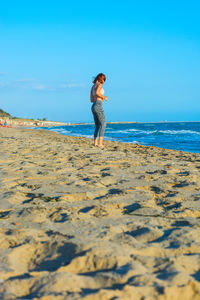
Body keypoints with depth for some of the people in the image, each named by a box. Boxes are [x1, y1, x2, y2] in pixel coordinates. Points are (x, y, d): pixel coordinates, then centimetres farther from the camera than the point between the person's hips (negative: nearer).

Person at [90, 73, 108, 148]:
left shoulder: (93, 87, 22)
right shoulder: (99, 84, -2)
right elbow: (97, 93, -22)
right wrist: (104, 97, -6)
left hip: (93, 107, 9)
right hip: (98, 106, -9)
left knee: (97, 126, 12)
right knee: (103, 125, -11)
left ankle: (95, 142, 9)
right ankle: (100, 143, -21)